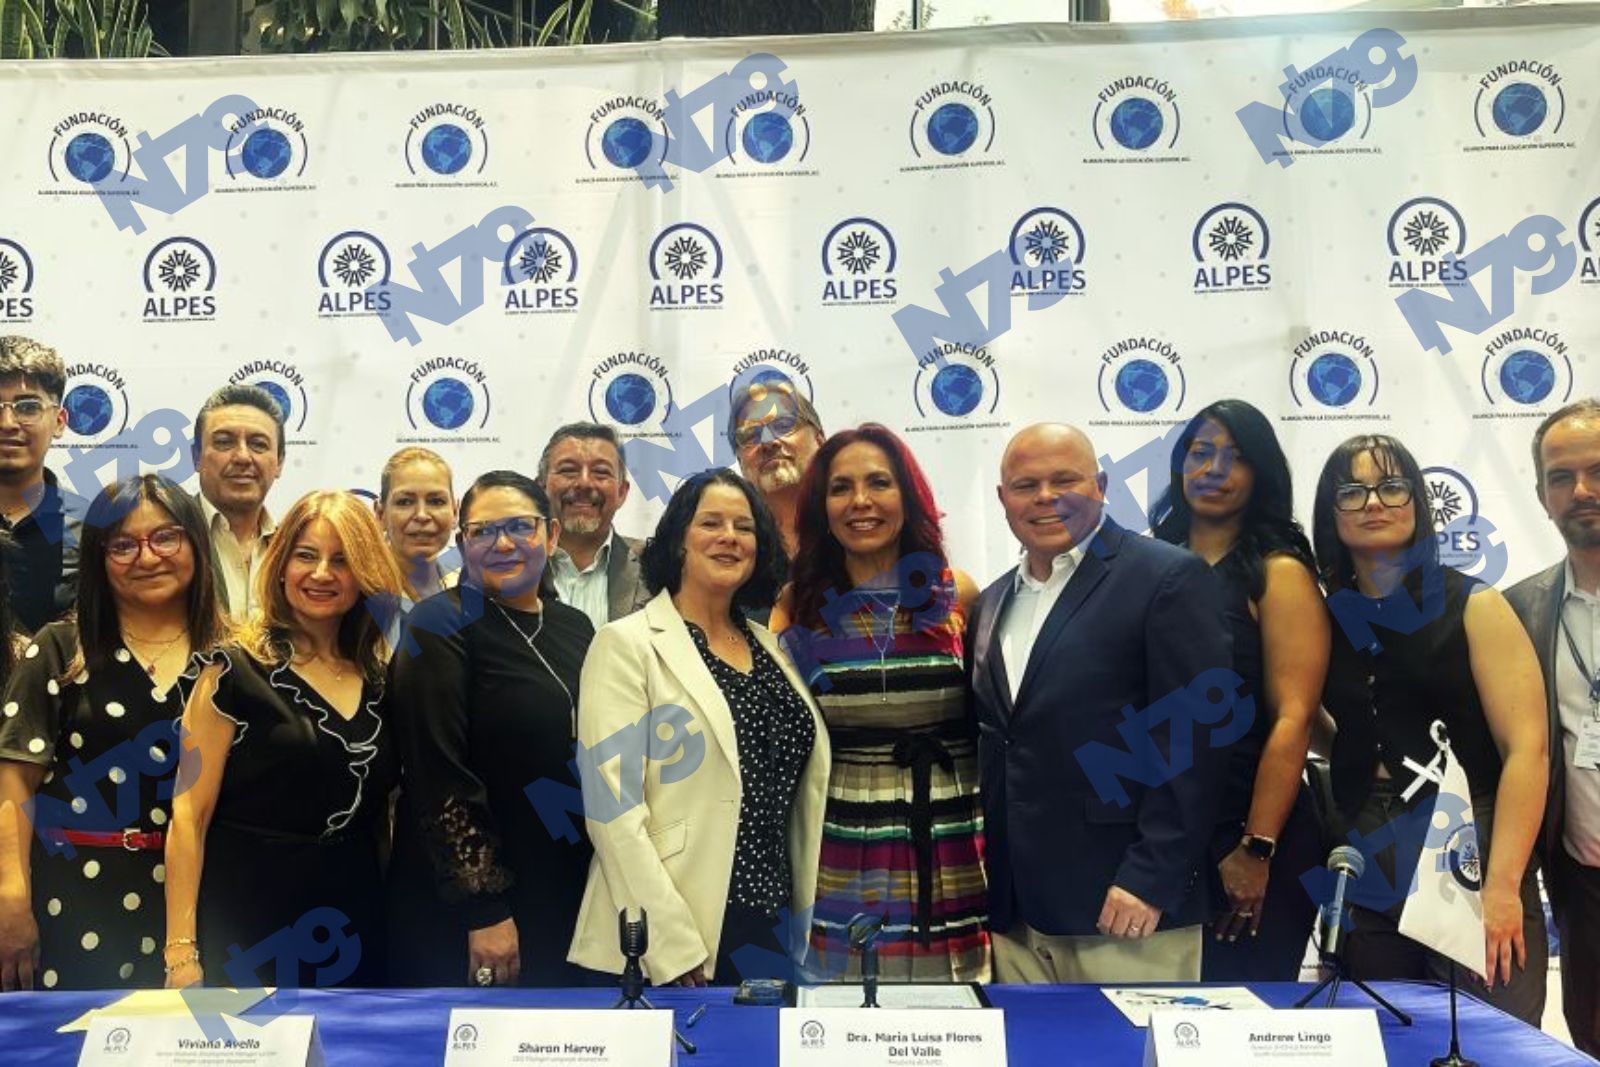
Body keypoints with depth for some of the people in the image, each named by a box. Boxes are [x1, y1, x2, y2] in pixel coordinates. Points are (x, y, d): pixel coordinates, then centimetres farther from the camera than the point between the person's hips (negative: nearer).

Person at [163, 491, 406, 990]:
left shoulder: (379, 681, 7)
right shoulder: (236, 671, -7)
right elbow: (189, 815, -10)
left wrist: (392, 914, 8)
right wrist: (181, 952, -15)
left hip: (356, 925, 5)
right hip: (246, 926, -4)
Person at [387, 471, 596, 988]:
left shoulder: (575, 628, 8)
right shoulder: (441, 627, -11)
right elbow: (437, 775, -16)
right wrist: (484, 912, -18)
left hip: (566, 901, 6)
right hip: (461, 913, -6)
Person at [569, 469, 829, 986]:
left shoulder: (770, 647, 11)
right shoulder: (627, 644, -7)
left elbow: (807, 789, 13)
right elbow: (614, 807, -14)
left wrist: (811, 921, 6)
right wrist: (673, 945, -19)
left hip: (774, 923, 6)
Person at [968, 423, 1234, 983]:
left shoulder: (1170, 577, -6)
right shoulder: (992, 604, 15)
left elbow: (1195, 739, -12)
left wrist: (1151, 877, -16)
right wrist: (987, 885, 11)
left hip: (1127, 905, -6)